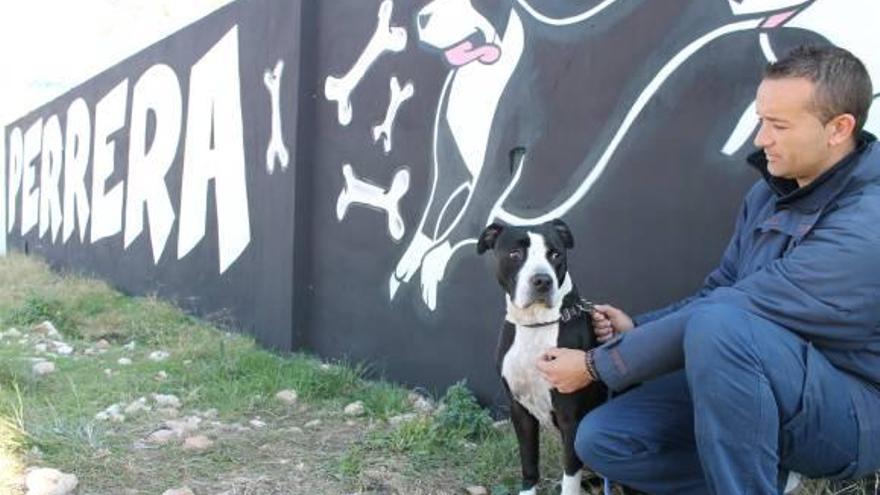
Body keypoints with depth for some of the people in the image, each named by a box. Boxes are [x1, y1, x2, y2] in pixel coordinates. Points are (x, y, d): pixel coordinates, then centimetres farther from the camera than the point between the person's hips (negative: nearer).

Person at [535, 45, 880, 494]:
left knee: (719, 325, -37)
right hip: (750, 386, 8)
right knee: (601, 439, -8)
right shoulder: (771, 192, 5)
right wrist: (637, 328, -3)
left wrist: (595, 364, -20)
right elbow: (719, 293, 14)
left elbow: (720, 317, -26)